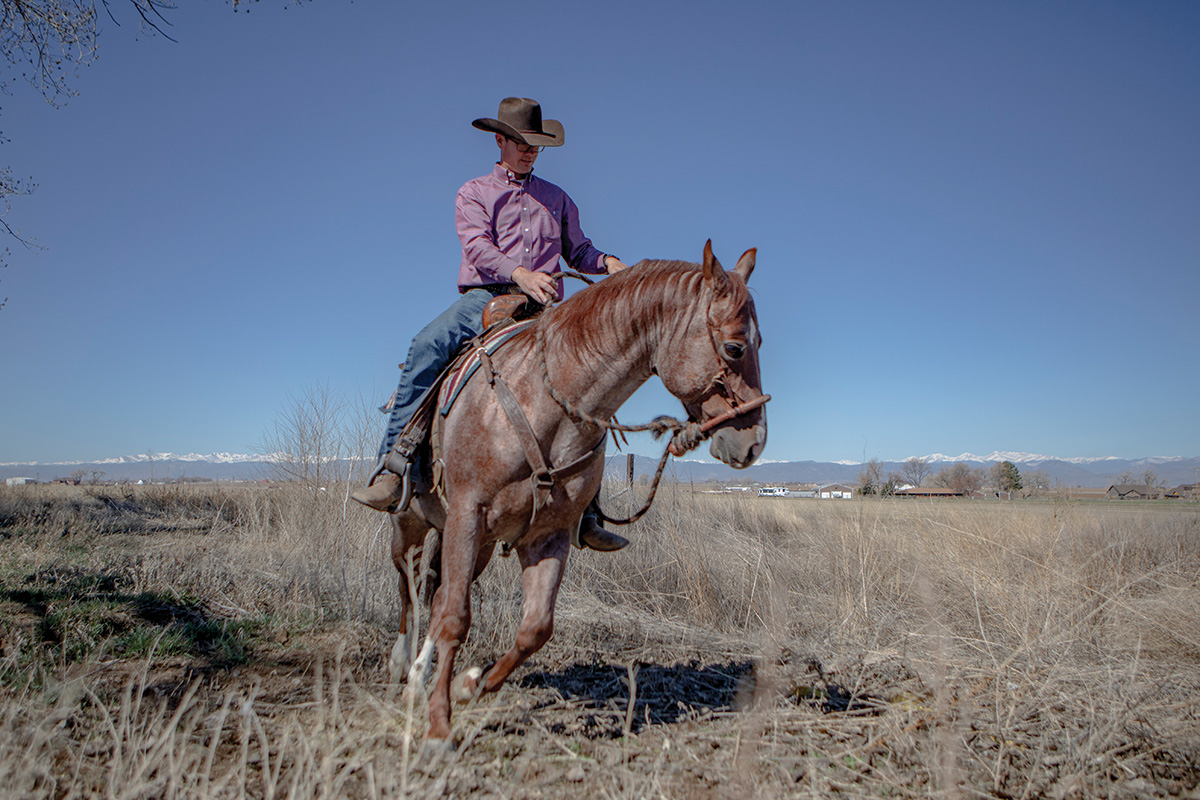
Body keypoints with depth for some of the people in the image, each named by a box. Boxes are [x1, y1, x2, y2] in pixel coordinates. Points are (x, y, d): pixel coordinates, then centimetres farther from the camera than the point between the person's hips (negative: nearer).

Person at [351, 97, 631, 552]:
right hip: (485, 297, -2)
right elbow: (478, 247, -6)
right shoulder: (473, 193, 14)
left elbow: (577, 252, 19)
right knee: (426, 348, -32)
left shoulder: (558, 199, 25)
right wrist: (520, 274, -26)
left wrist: (607, 263, -5)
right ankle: (395, 468, -31)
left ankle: (584, 512, -6)